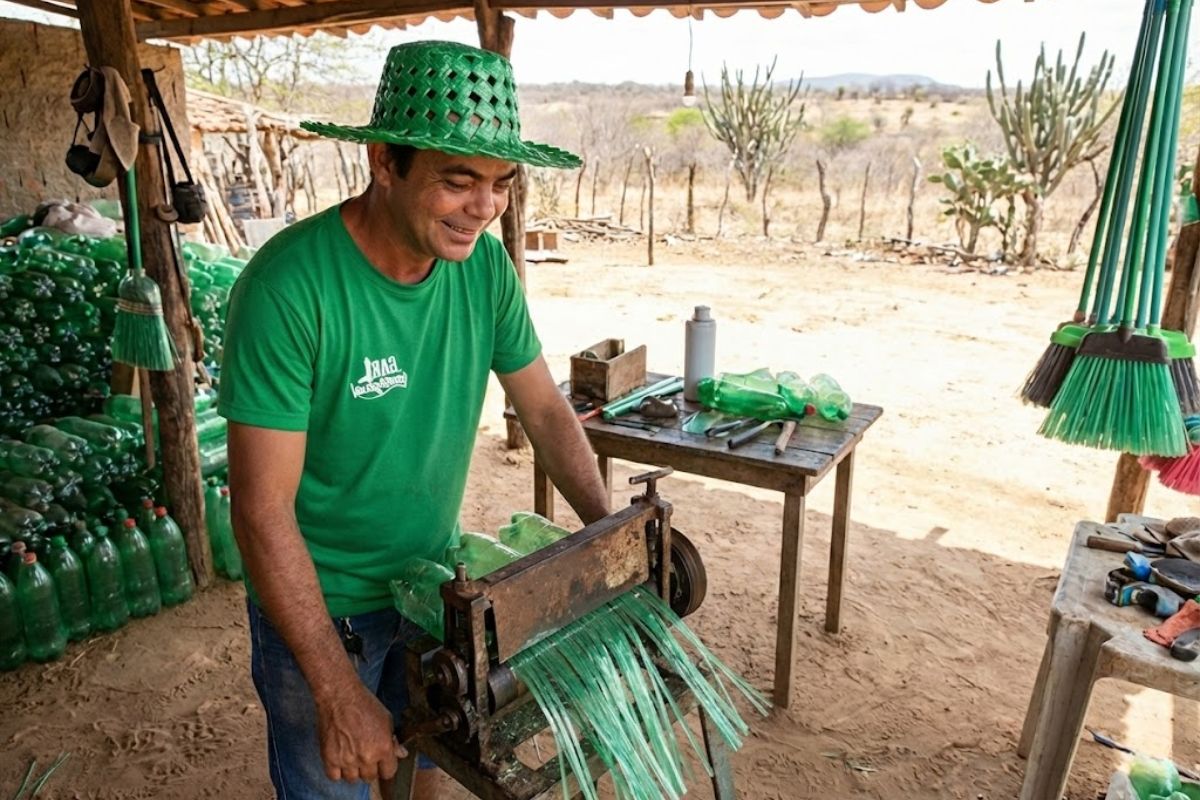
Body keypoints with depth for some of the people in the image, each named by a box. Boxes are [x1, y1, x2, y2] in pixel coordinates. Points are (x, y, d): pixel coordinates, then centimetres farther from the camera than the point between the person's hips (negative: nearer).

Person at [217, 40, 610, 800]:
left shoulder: (486, 265, -12)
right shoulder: (290, 285, -28)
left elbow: (545, 408, -1)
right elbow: (263, 512, -26)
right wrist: (338, 694, -24)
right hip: (318, 601, -4)